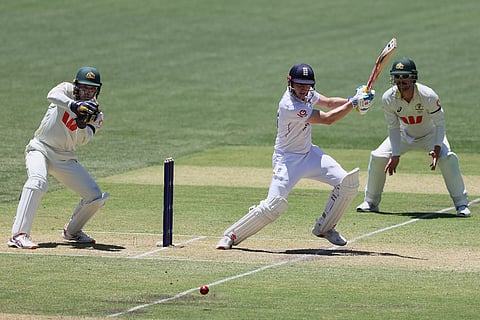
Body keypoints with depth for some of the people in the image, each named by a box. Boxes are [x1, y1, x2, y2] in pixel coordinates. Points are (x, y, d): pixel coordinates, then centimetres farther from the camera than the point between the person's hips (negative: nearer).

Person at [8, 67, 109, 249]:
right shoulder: (67, 90, -5)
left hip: (65, 158, 5)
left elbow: (82, 140, -14)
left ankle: (72, 231, 26)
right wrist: (75, 106, -45)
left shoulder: (96, 115, 3)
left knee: (96, 197, -1)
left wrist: (83, 125, -35)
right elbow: (52, 96, -30)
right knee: (38, 180, -35)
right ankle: (19, 235, -42)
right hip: (40, 149, -5)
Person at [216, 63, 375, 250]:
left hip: (309, 153, 8)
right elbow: (327, 119, -25)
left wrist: (351, 101, -8)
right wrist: (353, 103, -19)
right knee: (274, 206, -19)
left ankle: (324, 227, 13)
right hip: (288, 159, -8)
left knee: (348, 182, -5)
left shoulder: (306, 94, -4)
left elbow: (329, 103, 11)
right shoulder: (289, 106, -29)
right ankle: (231, 236, -2)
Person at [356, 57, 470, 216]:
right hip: (405, 136, 3)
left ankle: (462, 204, -17)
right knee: (377, 157, -10)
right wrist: (395, 155, -21)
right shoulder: (388, 98, -24)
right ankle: (371, 202, 9)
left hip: (430, 134, -3)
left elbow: (439, 123, -22)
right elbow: (393, 128, -14)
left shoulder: (428, 96, -33)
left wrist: (437, 148, -35)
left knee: (447, 158, -28)